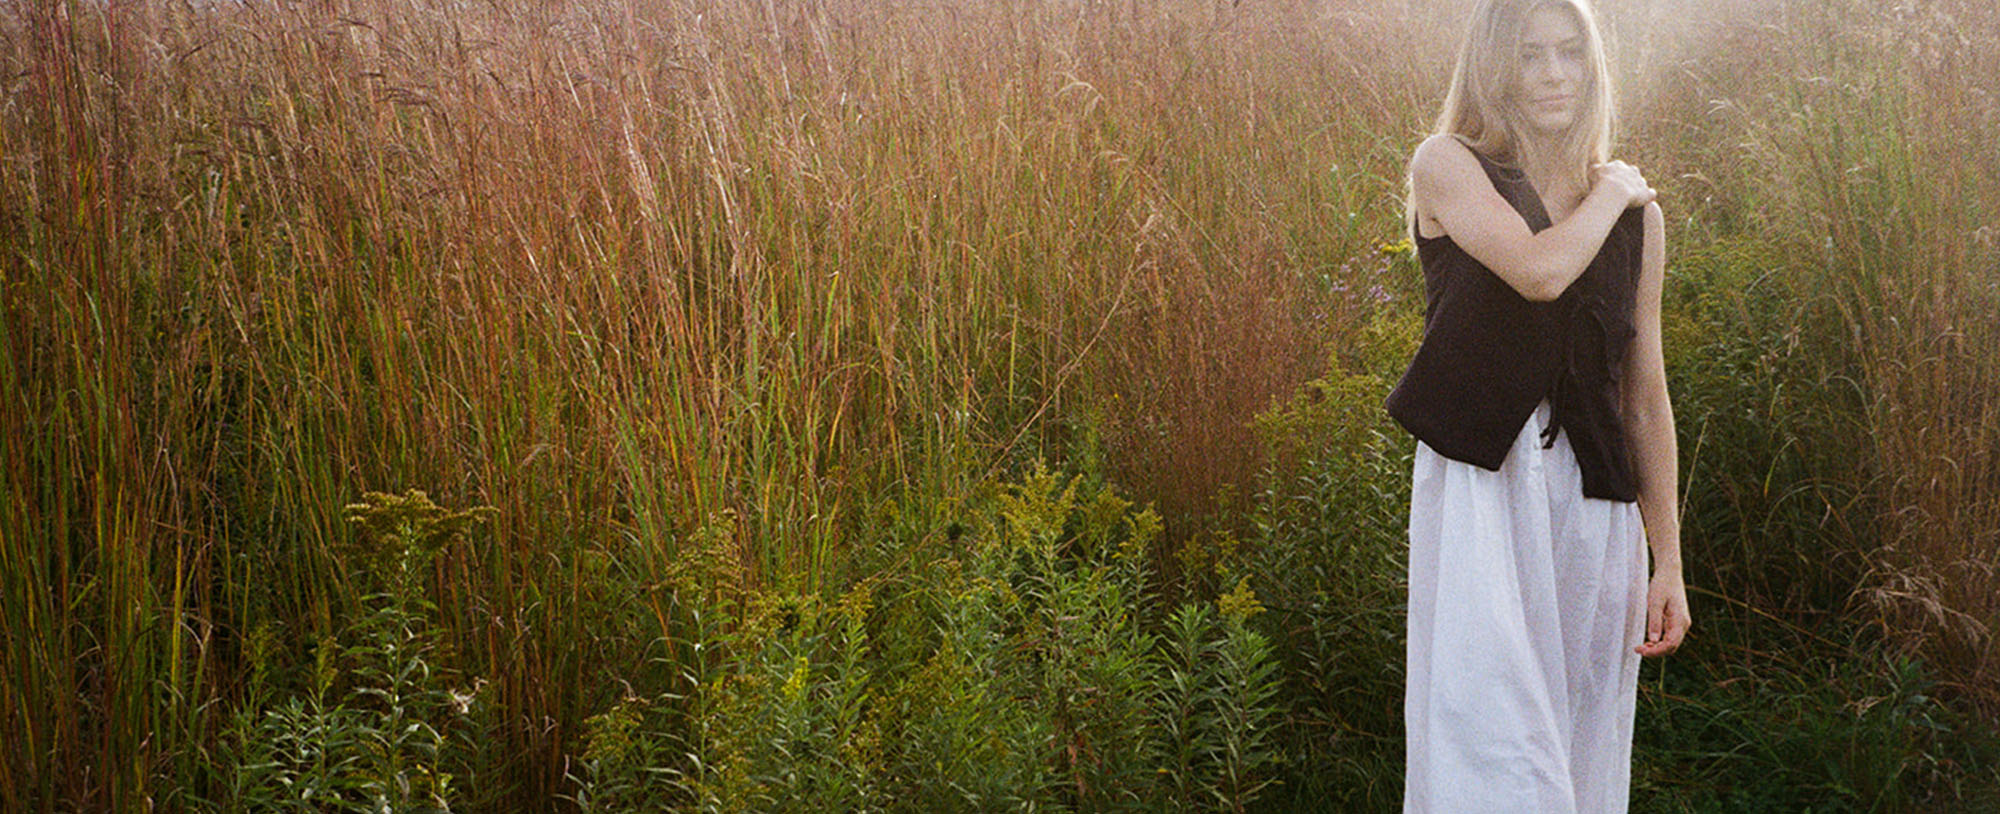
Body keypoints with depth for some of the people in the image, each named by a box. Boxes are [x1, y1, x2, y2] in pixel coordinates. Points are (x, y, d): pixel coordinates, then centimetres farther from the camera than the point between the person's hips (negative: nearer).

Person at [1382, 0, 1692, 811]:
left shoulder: (1638, 218, 13)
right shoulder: (1447, 167, 2)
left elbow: (1646, 397, 14)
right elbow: (1540, 270, -17)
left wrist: (1667, 561, 12)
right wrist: (1610, 192, 2)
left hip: (1593, 501, 4)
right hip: (1482, 484, -4)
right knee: (1493, 748, -14)